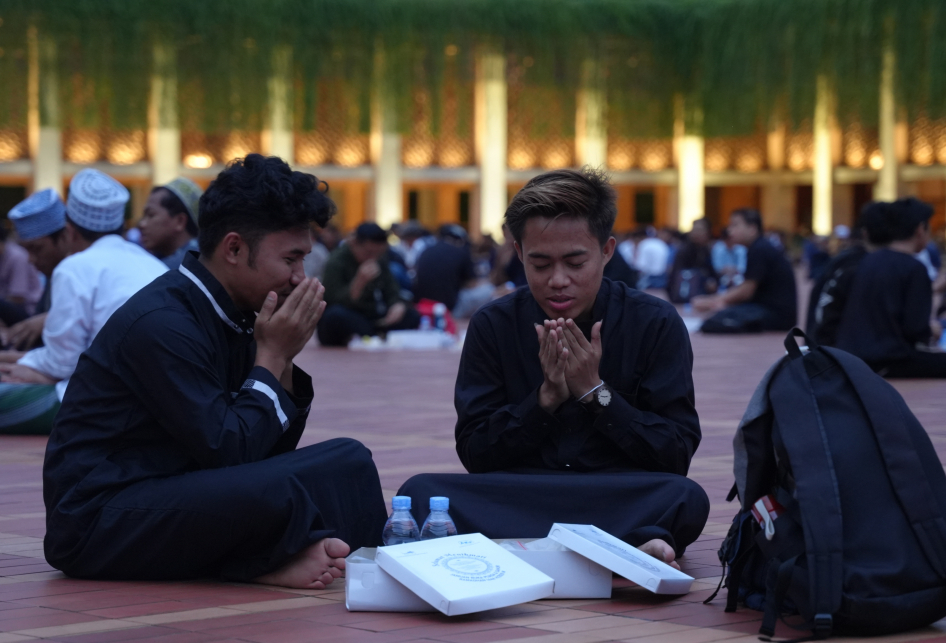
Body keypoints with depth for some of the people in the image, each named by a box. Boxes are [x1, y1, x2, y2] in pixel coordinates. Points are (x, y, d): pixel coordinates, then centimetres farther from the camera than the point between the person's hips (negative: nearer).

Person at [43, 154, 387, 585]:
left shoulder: (232, 316, 8)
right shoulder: (161, 323, -20)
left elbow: (273, 450, 10)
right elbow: (228, 453, -22)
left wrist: (282, 358, -3)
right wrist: (271, 356, -13)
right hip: (97, 523, -9)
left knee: (348, 462, 3)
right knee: (270, 491, -34)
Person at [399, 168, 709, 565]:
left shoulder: (656, 324, -2)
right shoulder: (493, 326, 2)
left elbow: (676, 456, -5)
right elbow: (474, 454, -1)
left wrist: (596, 391, -14)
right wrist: (546, 397, -14)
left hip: (619, 500, -2)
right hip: (515, 499, 3)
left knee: (686, 500, -34)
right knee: (421, 492, -28)